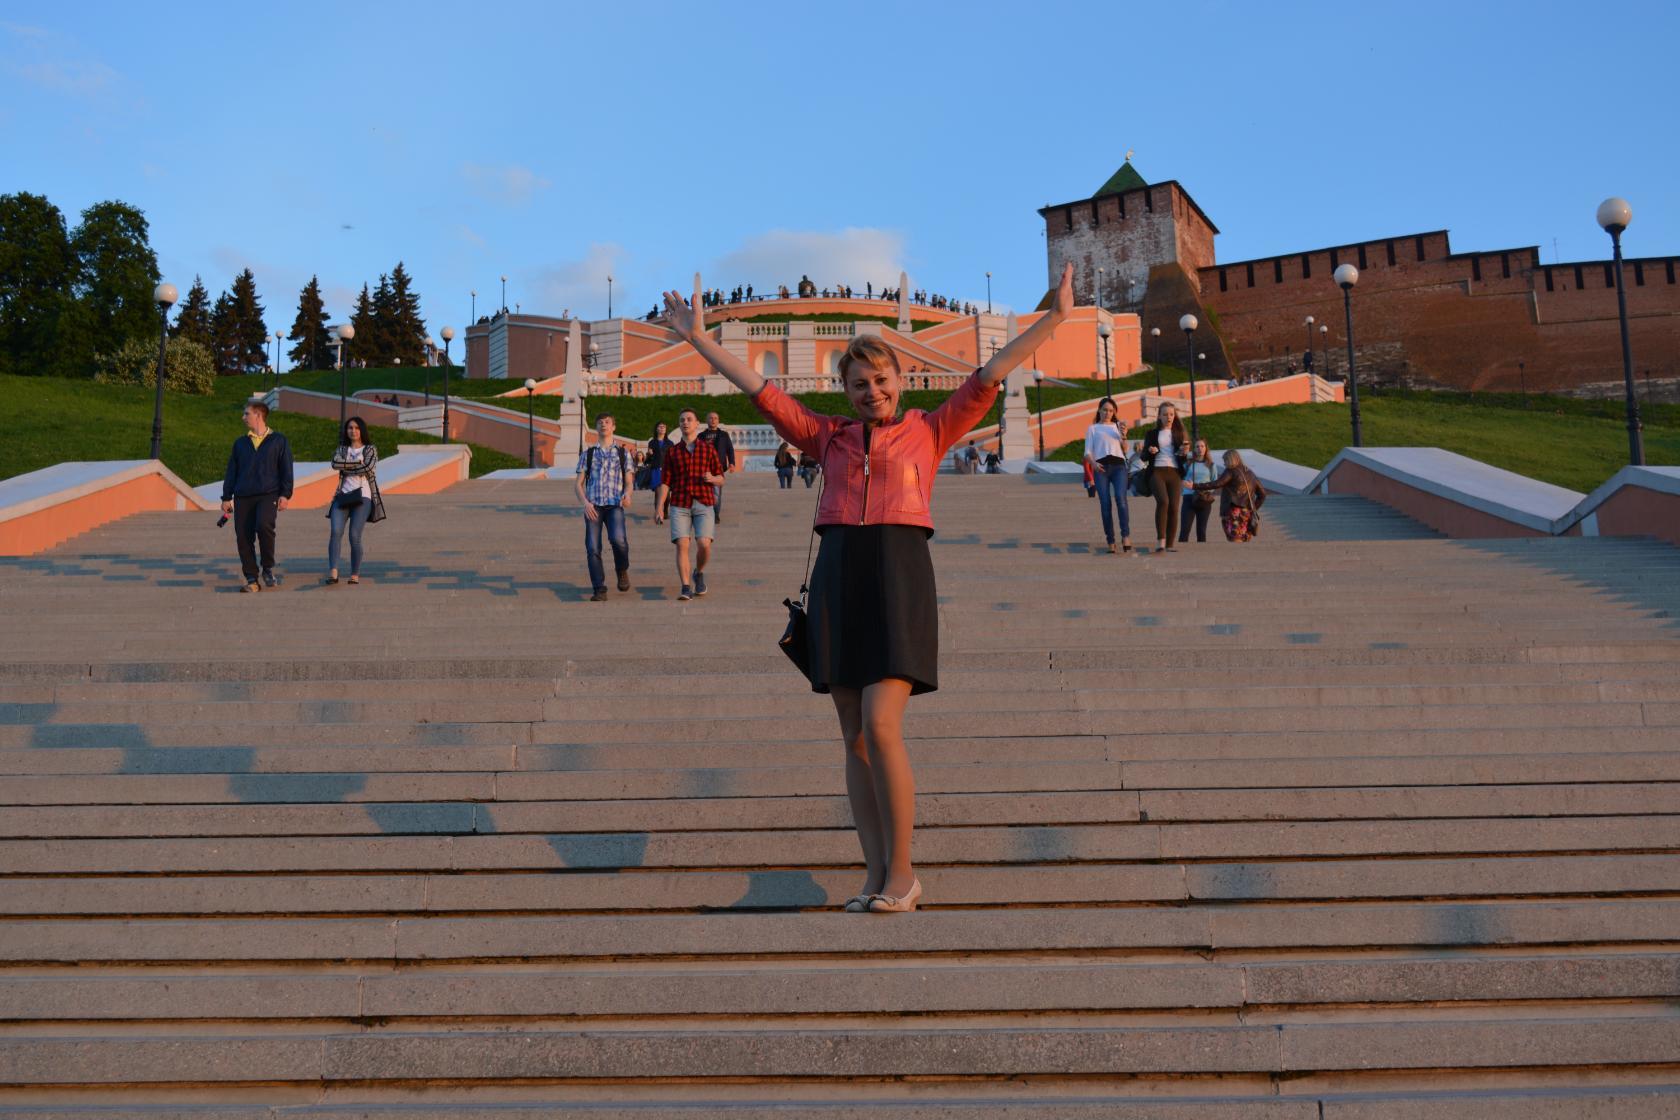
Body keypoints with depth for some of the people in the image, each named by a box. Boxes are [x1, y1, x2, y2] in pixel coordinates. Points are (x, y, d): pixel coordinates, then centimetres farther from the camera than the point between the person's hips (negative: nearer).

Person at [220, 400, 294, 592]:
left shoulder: (278, 441, 9)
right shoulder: (240, 443, 19)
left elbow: (286, 470, 5)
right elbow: (231, 472, 18)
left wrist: (285, 494, -6)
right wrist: (226, 497, 12)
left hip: (268, 494, -4)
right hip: (243, 497, 4)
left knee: (264, 526, -27)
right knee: (243, 537, -3)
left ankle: (268, 569, -8)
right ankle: (252, 580, 5)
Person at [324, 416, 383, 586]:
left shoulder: (370, 450, 9)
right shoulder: (342, 449, 18)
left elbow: (367, 467, -12)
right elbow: (335, 463, -5)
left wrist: (346, 467, -3)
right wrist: (357, 463, -8)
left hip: (362, 496, -2)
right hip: (343, 495, 2)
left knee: (354, 536, -10)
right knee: (335, 531, -17)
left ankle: (355, 575, 0)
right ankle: (333, 573, -25)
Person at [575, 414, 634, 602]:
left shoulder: (623, 453, 14)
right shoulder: (587, 454, 15)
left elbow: (629, 482, 11)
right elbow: (578, 483, 11)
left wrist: (627, 495, -13)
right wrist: (585, 503, -9)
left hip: (615, 505, -1)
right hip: (593, 506, 1)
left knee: (618, 539, -25)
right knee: (593, 547, -8)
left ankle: (622, 570, 5)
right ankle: (599, 590, -2)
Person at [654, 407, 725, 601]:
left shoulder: (708, 449, 9)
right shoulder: (672, 451, 11)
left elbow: (721, 479, 12)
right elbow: (666, 482, 10)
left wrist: (712, 478, -12)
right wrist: (659, 507, 1)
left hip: (703, 505, -1)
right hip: (679, 505, 1)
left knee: (704, 544, -13)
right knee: (682, 544, -12)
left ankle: (699, 573, 17)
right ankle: (685, 588, -9)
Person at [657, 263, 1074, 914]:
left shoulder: (929, 431, 10)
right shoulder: (828, 437, 16)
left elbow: (989, 377, 6)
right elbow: (760, 391, 17)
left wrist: (1053, 317, 3)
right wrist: (698, 339, 17)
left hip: (899, 575, -4)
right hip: (838, 577, 4)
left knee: (879, 728, -15)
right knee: (855, 738, 4)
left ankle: (902, 870, 0)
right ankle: (877, 876, 11)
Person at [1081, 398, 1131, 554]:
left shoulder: (1118, 426, 23)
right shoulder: (1092, 428, 18)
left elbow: (1126, 450, 18)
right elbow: (1087, 452, 8)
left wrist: (1124, 437, -1)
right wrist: (1093, 463, -13)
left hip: (1118, 465, 0)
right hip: (1101, 467, 0)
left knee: (1120, 498, -23)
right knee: (1105, 504, -7)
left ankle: (1126, 535, -26)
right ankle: (1110, 541, -4)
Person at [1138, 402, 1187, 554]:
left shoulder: (1179, 433, 18)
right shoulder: (1152, 434, 13)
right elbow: (1144, 457, 11)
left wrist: (1183, 452, -6)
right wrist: (1149, 451, -11)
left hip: (1174, 473, 3)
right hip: (1157, 471, -3)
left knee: (1174, 507, -8)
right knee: (1163, 501, -26)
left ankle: (1169, 544, -5)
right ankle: (1160, 541, -29)